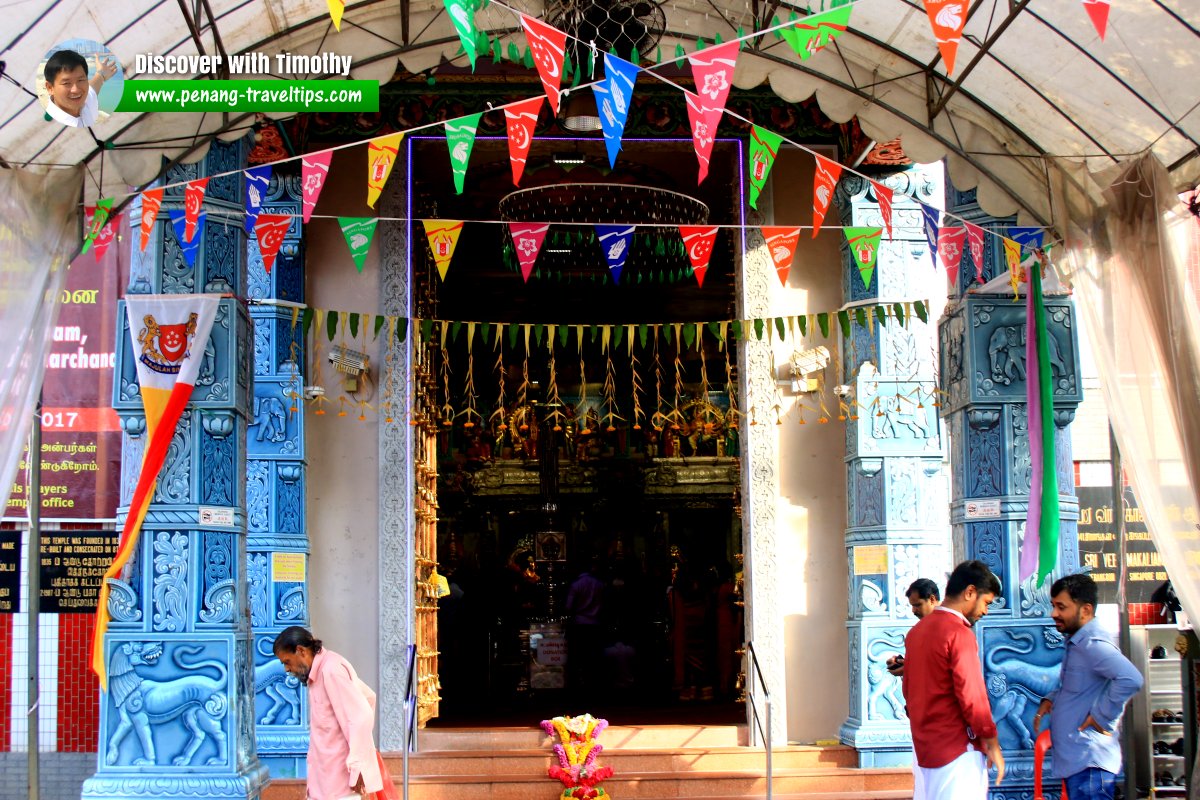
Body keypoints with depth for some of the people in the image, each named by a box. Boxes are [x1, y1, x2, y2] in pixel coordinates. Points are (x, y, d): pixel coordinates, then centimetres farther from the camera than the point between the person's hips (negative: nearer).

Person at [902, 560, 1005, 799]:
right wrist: (992, 744, -11)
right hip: (957, 750, -9)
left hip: (923, 747, 9)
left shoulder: (917, 630, 11)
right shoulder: (959, 633, -15)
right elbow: (972, 696, -18)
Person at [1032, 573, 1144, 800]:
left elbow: (1130, 679, -34)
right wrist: (1051, 700, 13)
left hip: (1089, 764, -11)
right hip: (1076, 760, 11)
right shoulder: (1077, 643, 14)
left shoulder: (1092, 644, -19)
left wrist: (1100, 715, -24)